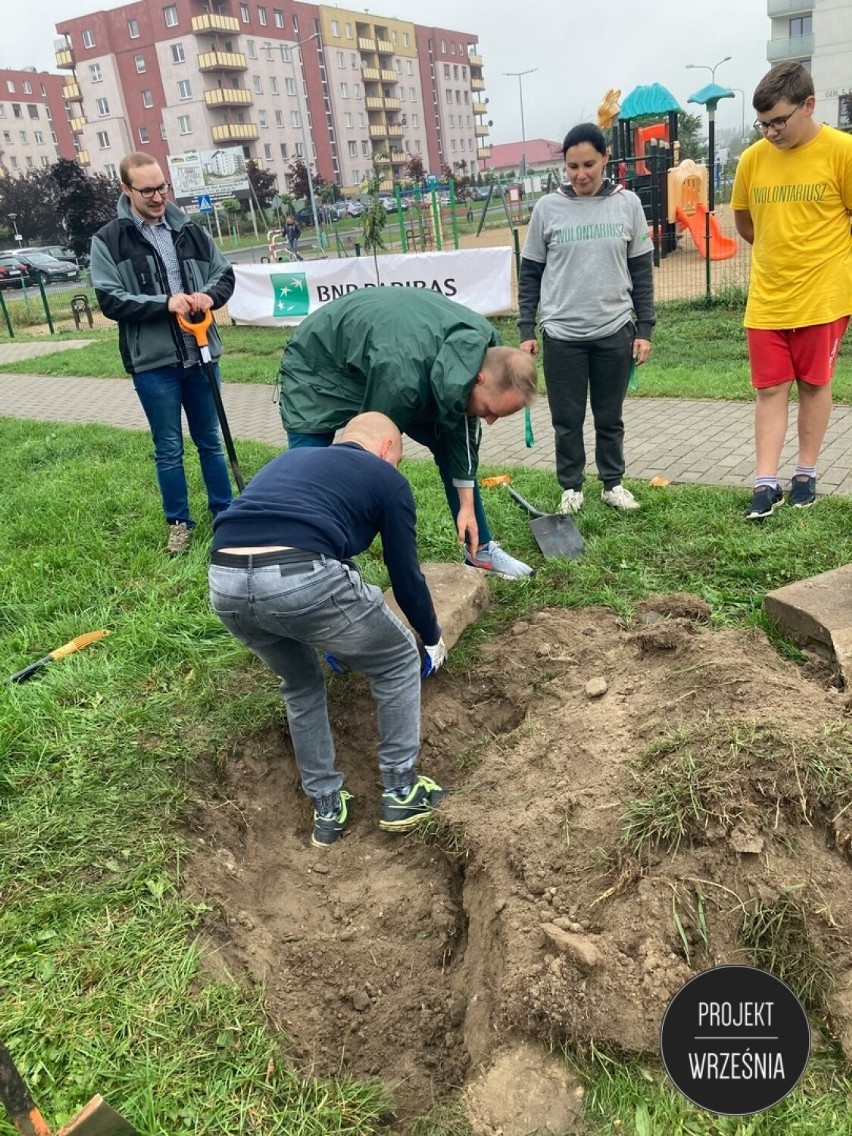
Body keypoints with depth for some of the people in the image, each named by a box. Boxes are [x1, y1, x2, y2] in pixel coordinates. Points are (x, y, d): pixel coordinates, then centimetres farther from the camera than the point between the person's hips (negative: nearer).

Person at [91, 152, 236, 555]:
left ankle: (224, 512, 29)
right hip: (152, 362, -3)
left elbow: (225, 274, 11)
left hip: (200, 354, 3)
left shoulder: (190, 230, 6)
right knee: (168, 448, 7)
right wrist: (165, 303, -21)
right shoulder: (108, 241, -3)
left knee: (210, 441, 15)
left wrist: (210, 295, -12)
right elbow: (109, 299, -10)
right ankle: (179, 522, 22)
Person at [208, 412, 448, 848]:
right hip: (303, 579, -6)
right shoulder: (387, 478, 20)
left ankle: (326, 809, 38)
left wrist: (326, 635, 57)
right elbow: (406, 576, 22)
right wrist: (433, 638, 42)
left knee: (301, 683, 34)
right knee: (397, 664, 23)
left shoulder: (289, 458, 37)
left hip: (224, 582, 6)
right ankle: (400, 794, 31)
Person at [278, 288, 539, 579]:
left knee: (451, 442, 3)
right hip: (320, 370, -6)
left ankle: (479, 549, 16)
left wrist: (466, 503, -7)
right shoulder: (403, 375, -45)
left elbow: (461, 425, -9)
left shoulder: (482, 344, -21)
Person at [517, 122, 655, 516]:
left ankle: (613, 483, 26)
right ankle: (571, 487, 21)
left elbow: (641, 271, 6)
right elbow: (530, 273, 5)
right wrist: (526, 330, 0)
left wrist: (645, 328, 2)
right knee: (567, 419, 6)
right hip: (561, 334, 0)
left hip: (615, 331, 1)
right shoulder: (547, 208, 0)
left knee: (610, 417, 11)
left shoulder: (627, 204, 3)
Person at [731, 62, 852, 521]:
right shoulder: (752, 158, 1)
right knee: (770, 389, 3)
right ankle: (766, 483, 7)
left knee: (814, 385, 9)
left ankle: (806, 473, 21)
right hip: (766, 300, 3)